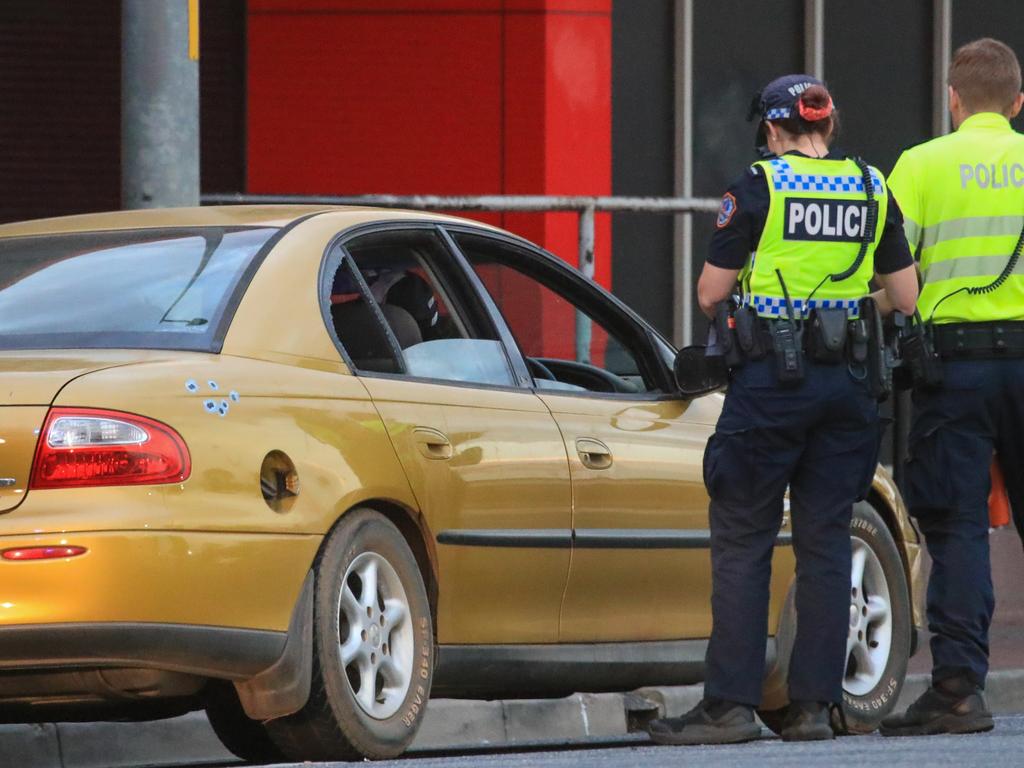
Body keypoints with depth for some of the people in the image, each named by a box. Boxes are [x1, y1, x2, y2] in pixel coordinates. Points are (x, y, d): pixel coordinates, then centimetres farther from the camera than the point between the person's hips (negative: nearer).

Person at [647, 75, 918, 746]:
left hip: (771, 379, -4)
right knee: (825, 541, 7)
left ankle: (731, 703, -5)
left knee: (743, 542, 0)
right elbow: (906, 299, 9)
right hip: (848, 382, 4)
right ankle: (816, 704, 5)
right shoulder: (872, 192, 7)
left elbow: (710, 294, -4)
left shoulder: (759, 188, -6)